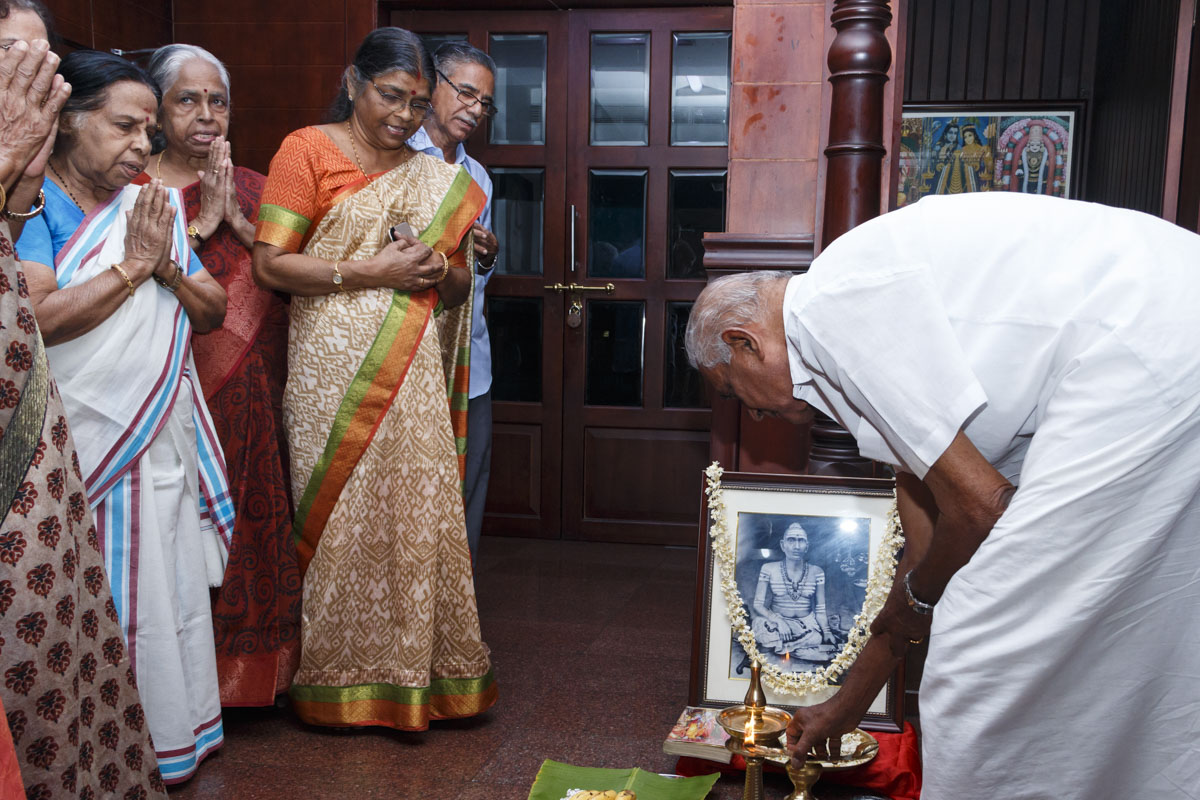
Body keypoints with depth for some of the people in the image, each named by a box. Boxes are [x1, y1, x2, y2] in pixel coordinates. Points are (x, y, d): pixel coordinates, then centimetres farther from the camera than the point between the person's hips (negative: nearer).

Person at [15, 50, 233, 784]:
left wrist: (166, 266, -7)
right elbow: (38, 317, -21)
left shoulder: (153, 207, 11)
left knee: (180, 592, 13)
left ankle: (182, 733, 28)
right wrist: (130, 265, -14)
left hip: (170, 439, 6)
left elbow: (215, 311, 11)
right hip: (89, 446, -6)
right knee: (110, 606, 1)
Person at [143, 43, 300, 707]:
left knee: (254, 516, 5)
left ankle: (250, 668, 19)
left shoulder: (251, 188, 13)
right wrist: (202, 222, -13)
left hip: (251, 390, 3)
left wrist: (235, 217, -8)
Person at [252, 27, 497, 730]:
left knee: (420, 513, 2)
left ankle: (415, 672, 15)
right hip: (333, 372, -4)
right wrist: (371, 270, -12)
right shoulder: (308, 149, 3)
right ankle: (341, 679, 15)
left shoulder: (439, 178, 16)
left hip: (412, 375, 4)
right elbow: (271, 264, -5)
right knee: (341, 517, 1)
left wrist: (440, 269, -4)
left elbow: (458, 289, 19)